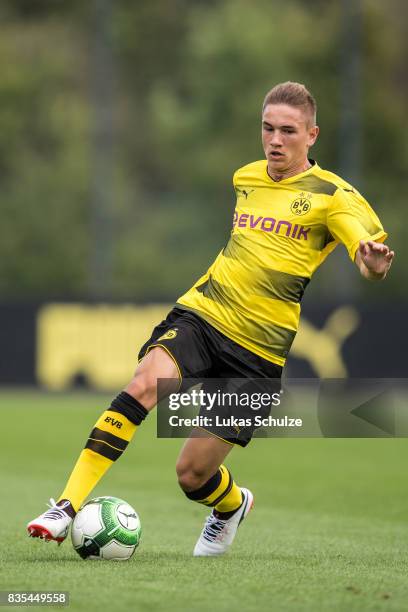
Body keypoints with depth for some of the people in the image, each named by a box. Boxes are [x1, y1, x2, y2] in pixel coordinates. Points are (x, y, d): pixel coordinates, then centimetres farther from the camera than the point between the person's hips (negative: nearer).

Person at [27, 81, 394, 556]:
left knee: (192, 474, -3)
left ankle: (232, 505, 35)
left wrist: (374, 264, -39)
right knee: (145, 384, -29)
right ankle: (67, 507, -31)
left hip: (258, 348, -3)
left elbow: (372, 257, -17)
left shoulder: (331, 194, -4)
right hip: (200, 315, 3)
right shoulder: (244, 178, 12)